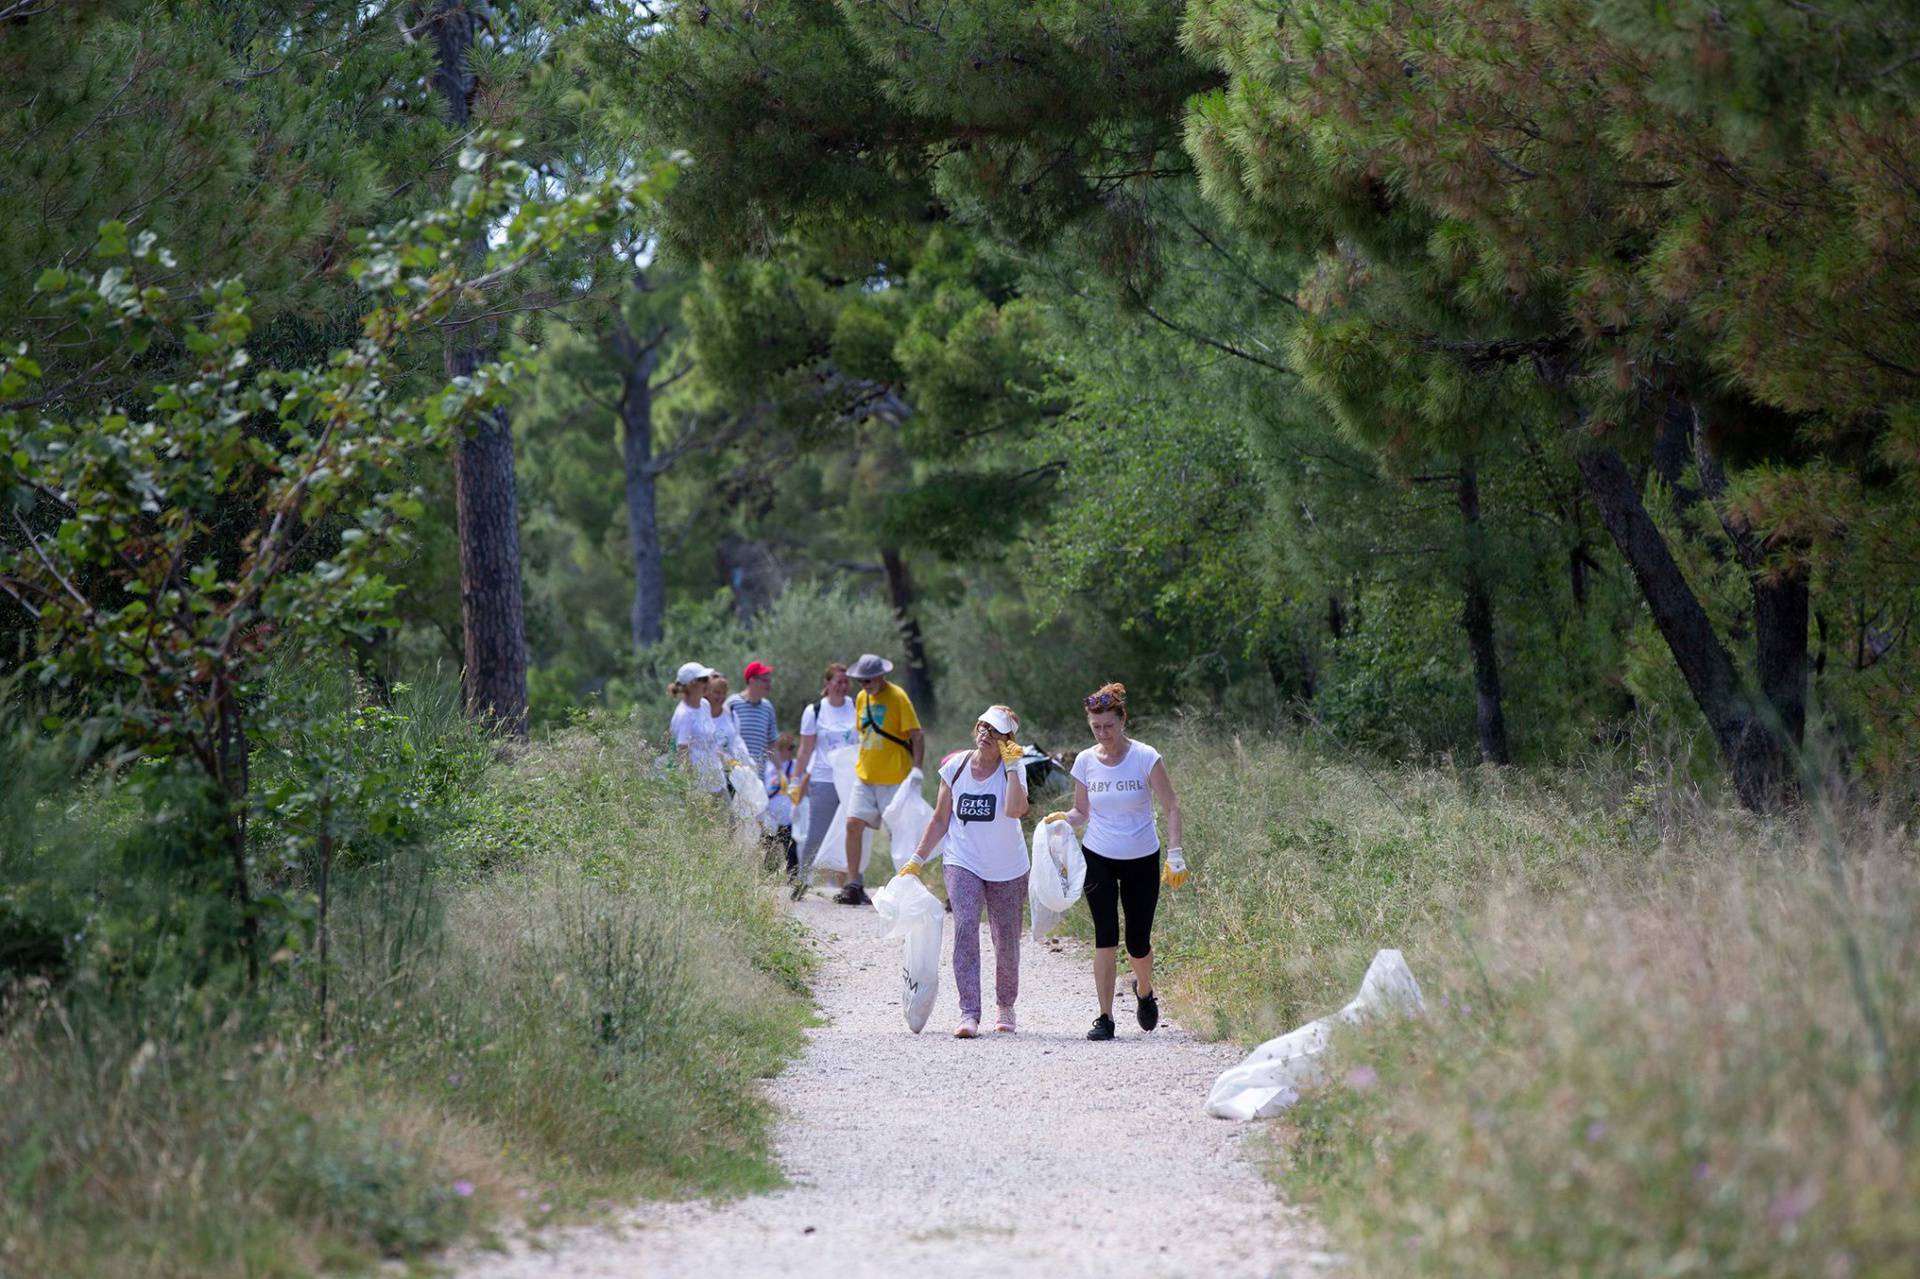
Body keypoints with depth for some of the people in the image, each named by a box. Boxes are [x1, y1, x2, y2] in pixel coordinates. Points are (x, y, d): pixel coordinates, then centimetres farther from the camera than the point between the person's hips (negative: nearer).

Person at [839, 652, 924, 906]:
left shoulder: (897, 697, -10)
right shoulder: (862, 698, 11)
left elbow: (917, 735, -12)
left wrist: (916, 768, -22)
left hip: (893, 778, -6)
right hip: (865, 776, 6)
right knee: (853, 824, -4)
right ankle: (853, 886, 0)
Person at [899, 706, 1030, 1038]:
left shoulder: (1013, 770, -7)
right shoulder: (955, 768, 1)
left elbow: (1015, 809, -27)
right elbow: (941, 819, 10)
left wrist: (1010, 764, -22)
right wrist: (918, 860, 8)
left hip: (1007, 868, 0)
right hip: (963, 863, 1)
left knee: (1006, 939, 8)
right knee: (965, 927, -20)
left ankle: (1005, 1007, 32)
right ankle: (969, 1014, -25)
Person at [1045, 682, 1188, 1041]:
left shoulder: (1145, 757, -10)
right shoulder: (1085, 761, -1)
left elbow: (1172, 807, -8)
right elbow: (1081, 812, 9)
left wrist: (1175, 854, -17)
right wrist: (1062, 819, -14)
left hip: (1142, 860, -1)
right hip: (1098, 859, 1)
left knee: (1138, 943, 5)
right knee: (1105, 937, -7)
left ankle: (1144, 991, 37)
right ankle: (1105, 1017, -2)